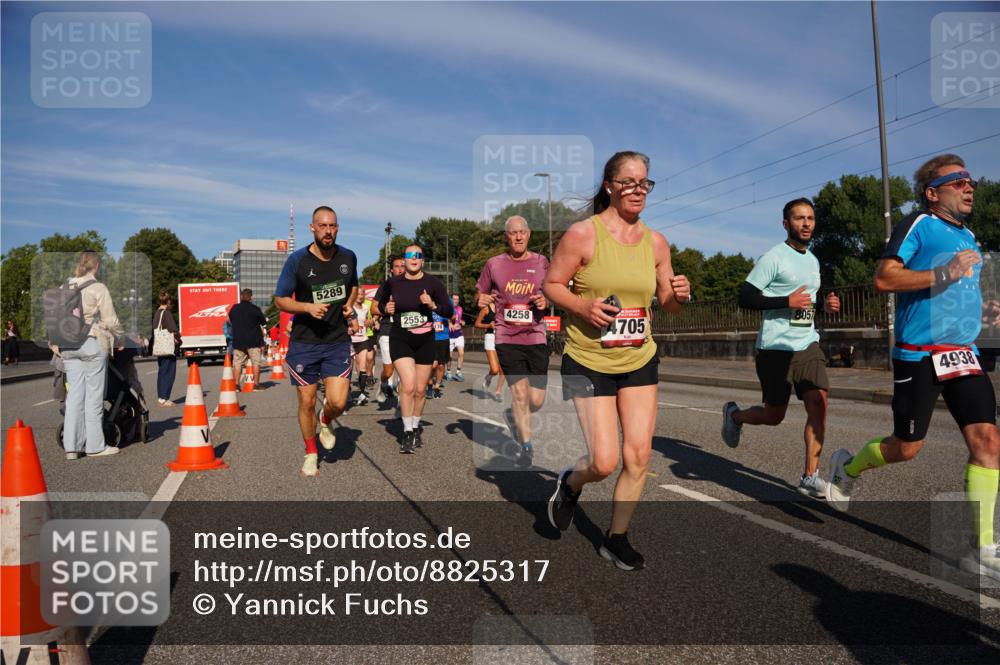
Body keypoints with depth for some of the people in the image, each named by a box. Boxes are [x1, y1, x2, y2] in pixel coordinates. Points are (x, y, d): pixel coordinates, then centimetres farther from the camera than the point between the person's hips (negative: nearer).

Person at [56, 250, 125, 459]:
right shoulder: (98, 289, -7)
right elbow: (110, 321, -7)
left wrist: (56, 343, 20)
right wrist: (121, 339, 8)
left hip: (68, 346, 6)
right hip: (93, 343, -5)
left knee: (74, 394, 8)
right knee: (94, 395, 0)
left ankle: (71, 446, 8)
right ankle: (95, 445, 6)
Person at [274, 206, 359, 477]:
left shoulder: (348, 257, 2)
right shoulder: (297, 260, -8)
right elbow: (280, 300, -3)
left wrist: (349, 305, 2)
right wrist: (308, 307, -20)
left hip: (338, 341, 2)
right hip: (304, 342, -1)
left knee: (338, 402, -10)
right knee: (306, 402, 6)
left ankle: (326, 421, 27)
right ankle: (311, 453, 29)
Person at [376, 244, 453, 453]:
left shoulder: (433, 283, -4)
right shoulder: (392, 283, -2)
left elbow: (449, 312, -3)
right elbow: (380, 305, 14)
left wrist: (433, 305, -21)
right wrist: (386, 309, -9)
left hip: (425, 341, 1)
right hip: (400, 340, -1)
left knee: (420, 389, 8)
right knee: (408, 385, -18)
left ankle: (416, 427, 31)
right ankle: (407, 432, -4)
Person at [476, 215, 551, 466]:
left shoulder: (541, 262, 6)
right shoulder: (494, 264, 4)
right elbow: (480, 292, 15)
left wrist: (546, 301, -7)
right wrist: (482, 299, -8)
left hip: (536, 337, 2)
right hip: (507, 338, -1)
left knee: (536, 400, 1)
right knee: (519, 391, -10)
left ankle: (513, 416, 36)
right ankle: (526, 446, 10)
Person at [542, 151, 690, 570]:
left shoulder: (655, 242, 4)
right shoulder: (582, 233, -11)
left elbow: (667, 303, 12)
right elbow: (551, 285, -6)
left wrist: (680, 296, -11)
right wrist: (583, 307, -23)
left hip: (640, 361, 5)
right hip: (589, 362, -4)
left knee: (639, 454, 2)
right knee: (604, 462, -8)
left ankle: (616, 537, 23)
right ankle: (570, 484, 29)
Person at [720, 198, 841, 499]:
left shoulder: (813, 260, 16)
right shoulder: (773, 257, -8)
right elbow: (745, 297, -13)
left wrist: (825, 305, 9)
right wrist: (787, 301, -20)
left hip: (809, 345, 6)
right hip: (776, 348, -6)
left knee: (818, 405, -10)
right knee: (774, 415, 3)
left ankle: (810, 477, -2)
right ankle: (734, 414, 35)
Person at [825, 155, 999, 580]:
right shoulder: (918, 225, -5)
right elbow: (883, 279, -16)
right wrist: (944, 274, -22)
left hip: (963, 354, 7)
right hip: (919, 354, -7)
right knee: (906, 448, 1)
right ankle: (847, 468, 31)